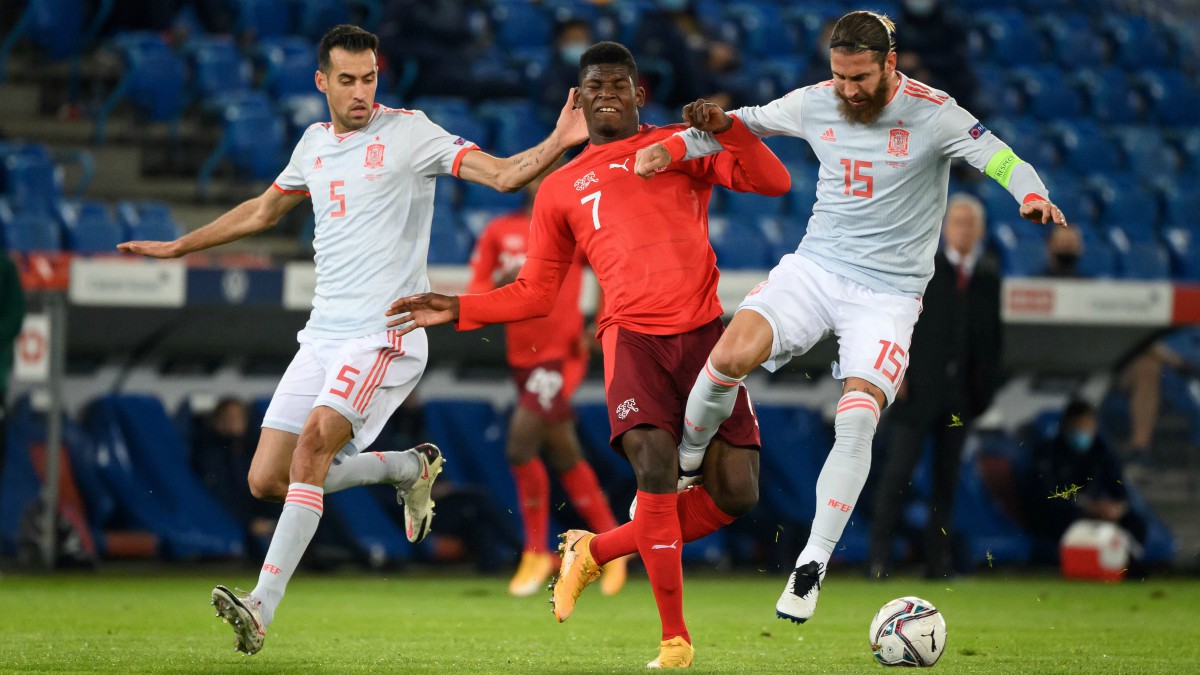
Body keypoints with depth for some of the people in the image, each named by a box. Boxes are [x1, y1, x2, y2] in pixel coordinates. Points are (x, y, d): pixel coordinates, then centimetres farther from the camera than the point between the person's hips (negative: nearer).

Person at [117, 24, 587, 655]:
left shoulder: (409, 132, -3)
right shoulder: (314, 144, 15)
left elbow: (503, 174, -11)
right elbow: (264, 209, 33)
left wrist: (558, 143, -30)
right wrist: (176, 247, 38)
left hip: (385, 334, -7)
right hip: (323, 335, 7)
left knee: (314, 444, -26)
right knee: (267, 480, 0)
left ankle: (262, 608, -28)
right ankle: (410, 467, 20)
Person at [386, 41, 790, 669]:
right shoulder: (561, 189, 18)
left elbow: (773, 182, 3)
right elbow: (535, 293, 21)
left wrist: (729, 126, -14)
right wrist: (457, 309, 8)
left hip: (703, 330, 1)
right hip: (632, 333, -1)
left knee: (736, 494, -6)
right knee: (655, 465, -25)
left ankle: (597, 550, 16)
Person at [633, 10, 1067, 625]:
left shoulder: (931, 113, -10)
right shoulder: (817, 103, 2)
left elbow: (1001, 160, -16)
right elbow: (747, 124, 18)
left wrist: (1033, 196, -38)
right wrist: (674, 147, 6)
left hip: (889, 291, -3)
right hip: (815, 266, 3)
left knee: (857, 417, -22)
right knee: (732, 353, -23)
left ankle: (813, 563, -11)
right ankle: (681, 464, 5)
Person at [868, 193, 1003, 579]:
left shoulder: (988, 274, 10)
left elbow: (991, 331, 13)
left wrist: (986, 384, 7)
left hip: (960, 393, 3)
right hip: (918, 388, -3)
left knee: (948, 477, 5)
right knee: (899, 469, -8)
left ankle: (939, 559, 9)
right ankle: (880, 554, -4)